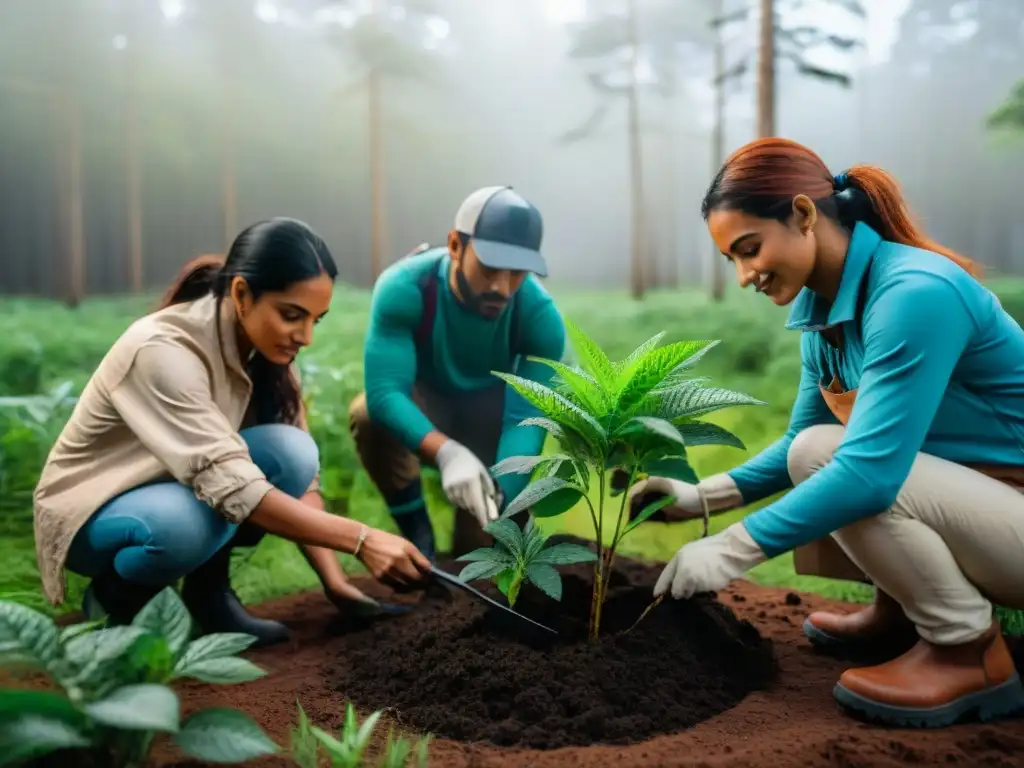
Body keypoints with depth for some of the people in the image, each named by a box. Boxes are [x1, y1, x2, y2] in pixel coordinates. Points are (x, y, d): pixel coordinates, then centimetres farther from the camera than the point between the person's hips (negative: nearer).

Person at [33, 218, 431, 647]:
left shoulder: (264, 350, -10)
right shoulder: (163, 351, -31)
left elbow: (300, 473, -11)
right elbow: (230, 486, -38)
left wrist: (334, 580, -20)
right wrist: (361, 541, -42)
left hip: (182, 492, 6)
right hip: (93, 513, -6)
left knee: (291, 452, -22)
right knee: (188, 522, -39)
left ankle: (208, 589, -3)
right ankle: (114, 596, -6)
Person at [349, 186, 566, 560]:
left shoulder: (540, 316, -28)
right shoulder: (403, 288, -32)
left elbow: (526, 419, -32)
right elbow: (383, 393, -40)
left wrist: (501, 498, -50)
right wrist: (447, 453, -57)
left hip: (489, 407, 1)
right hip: (422, 401, 0)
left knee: (479, 548, -14)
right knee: (368, 415, -36)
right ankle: (419, 539, -14)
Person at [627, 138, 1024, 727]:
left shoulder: (914, 292, -26)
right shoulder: (824, 305, 1)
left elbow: (873, 469, -33)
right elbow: (801, 442, 10)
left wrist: (732, 550, -28)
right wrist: (702, 497, -3)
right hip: (962, 493, 9)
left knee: (825, 455, -24)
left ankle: (972, 653, -11)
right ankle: (901, 605, 14)